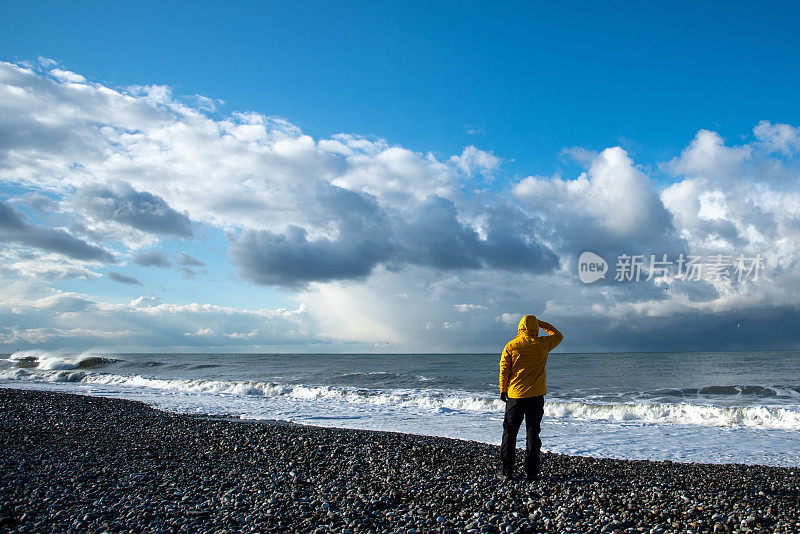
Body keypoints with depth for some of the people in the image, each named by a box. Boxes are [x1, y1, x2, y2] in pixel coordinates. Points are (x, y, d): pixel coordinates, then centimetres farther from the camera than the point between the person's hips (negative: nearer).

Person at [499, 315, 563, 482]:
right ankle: (531, 472, 8)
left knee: (509, 433, 8)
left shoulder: (510, 346, -5)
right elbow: (558, 336, 15)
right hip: (536, 396, 0)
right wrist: (542, 324, 18)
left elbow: (504, 371, -2)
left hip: (515, 396, 0)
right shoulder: (542, 344, -5)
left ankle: (507, 472, 9)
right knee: (533, 433, 7)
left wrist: (503, 390, 9)